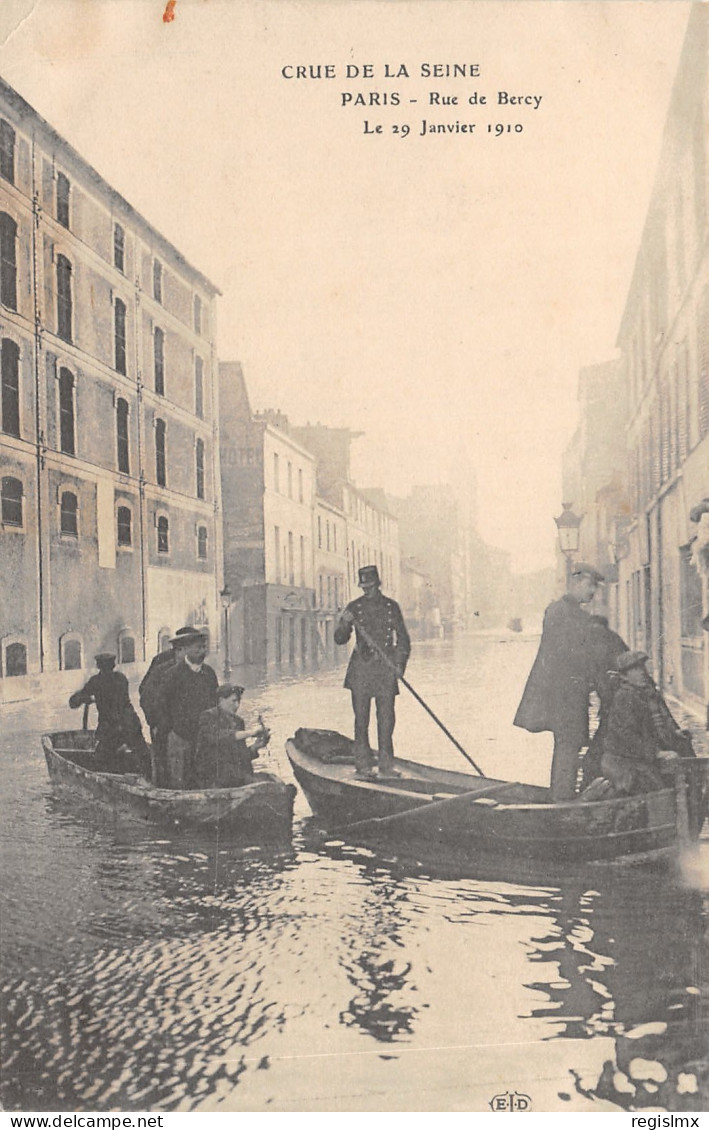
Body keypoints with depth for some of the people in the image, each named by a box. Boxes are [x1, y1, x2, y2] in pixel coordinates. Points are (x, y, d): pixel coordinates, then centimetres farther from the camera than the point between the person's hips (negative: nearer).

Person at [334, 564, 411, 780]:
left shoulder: (391, 606, 8)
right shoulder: (354, 607, 4)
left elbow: (402, 639, 11)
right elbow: (339, 639, 2)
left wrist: (400, 663, -3)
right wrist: (345, 623, -18)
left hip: (386, 668, 1)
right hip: (361, 667, -1)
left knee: (386, 718, 2)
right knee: (361, 719, -2)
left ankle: (386, 766, 10)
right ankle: (362, 766, 3)